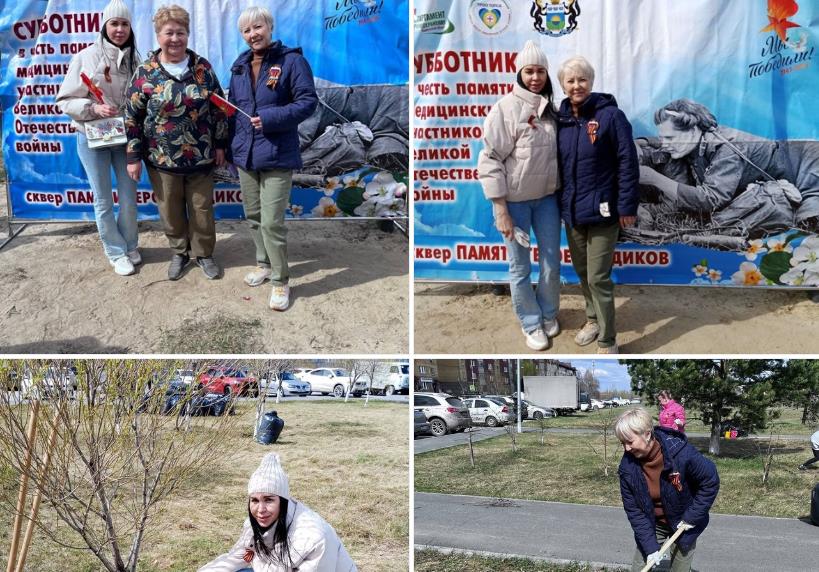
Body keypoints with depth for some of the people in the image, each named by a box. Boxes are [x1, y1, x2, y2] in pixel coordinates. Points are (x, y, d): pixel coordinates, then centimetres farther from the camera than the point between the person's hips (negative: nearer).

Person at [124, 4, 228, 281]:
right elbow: (132, 117, -3)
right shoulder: (146, 72, -6)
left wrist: (220, 144, 4)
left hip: (200, 156, 1)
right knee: (171, 210, 12)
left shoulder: (203, 67, -1)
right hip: (162, 159, -1)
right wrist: (133, 156, -4)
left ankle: (203, 253, 29)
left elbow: (219, 108, 6)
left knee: (202, 208, 11)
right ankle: (179, 252, 32)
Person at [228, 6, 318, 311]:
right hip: (245, 154, 6)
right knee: (253, 216, 16)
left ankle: (281, 280, 6)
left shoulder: (291, 60, -8)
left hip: (277, 156, -6)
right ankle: (264, 264, 36)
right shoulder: (240, 66, 11)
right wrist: (229, 146, 14)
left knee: (272, 222, -8)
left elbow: (308, 101, -12)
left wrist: (271, 118, -22)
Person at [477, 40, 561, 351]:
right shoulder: (505, 108, -13)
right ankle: (531, 323, 25)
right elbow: (491, 160, -13)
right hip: (514, 200, -5)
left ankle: (549, 314, 35)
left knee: (552, 261, 13)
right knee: (520, 267, 6)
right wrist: (501, 210, -15)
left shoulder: (549, 107, 5)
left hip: (547, 197, 5)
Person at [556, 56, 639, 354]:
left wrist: (627, 206, -14)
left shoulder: (610, 115, -12)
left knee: (598, 278, -4)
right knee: (581, 271, 19)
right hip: (571, 210, 6)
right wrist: (560, 200, 10)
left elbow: (628, 163, -12)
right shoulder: (561, 119, 4)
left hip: (601, 211, -6)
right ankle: (593, 318, 41)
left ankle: (607, 342, 9)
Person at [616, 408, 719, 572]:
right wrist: (650, 545, -19)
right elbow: (633, 510, -13)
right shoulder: (628, 466, -20)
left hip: (684, 525, -2)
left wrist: (693, 516, -17)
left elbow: (710, 481, -17)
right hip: (652, 525, 2)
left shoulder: (681, 452, -30)